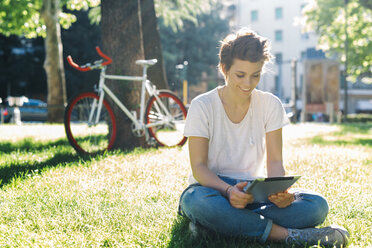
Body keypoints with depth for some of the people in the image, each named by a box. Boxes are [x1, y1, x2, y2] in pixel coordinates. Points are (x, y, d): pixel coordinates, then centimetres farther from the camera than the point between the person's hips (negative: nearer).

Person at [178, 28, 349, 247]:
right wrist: (228, 191, -33)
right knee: (197, 201, -40)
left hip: (254, 192, 3)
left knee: (317, 206, -23)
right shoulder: (202, 106, -7)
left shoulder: (270, 105, 2)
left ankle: (216, 224, -26)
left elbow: (275, 161, 0)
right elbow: (199, 167, -12)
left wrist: (280, 190, -24)